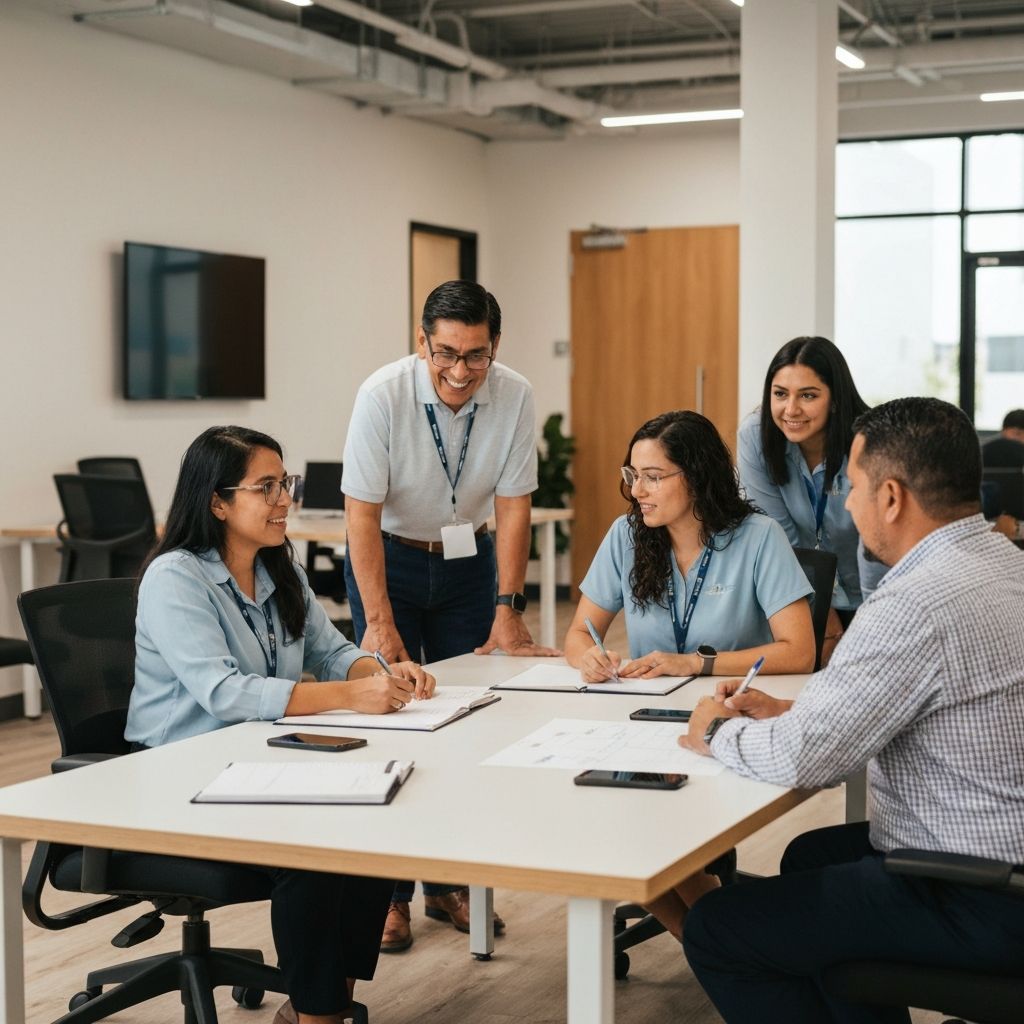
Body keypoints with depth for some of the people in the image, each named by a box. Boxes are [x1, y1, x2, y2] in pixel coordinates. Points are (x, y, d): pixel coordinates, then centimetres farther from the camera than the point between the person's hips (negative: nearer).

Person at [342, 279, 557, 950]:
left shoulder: (515, 397, -15)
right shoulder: (384, 396, -23)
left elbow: (513, 506, -9)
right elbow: (363, 513, -21)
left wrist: (508, 610, -13)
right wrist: (380, 622, -25)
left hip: (468, 562, 3)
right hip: (388, 559, -2)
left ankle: (451, 882, 11)